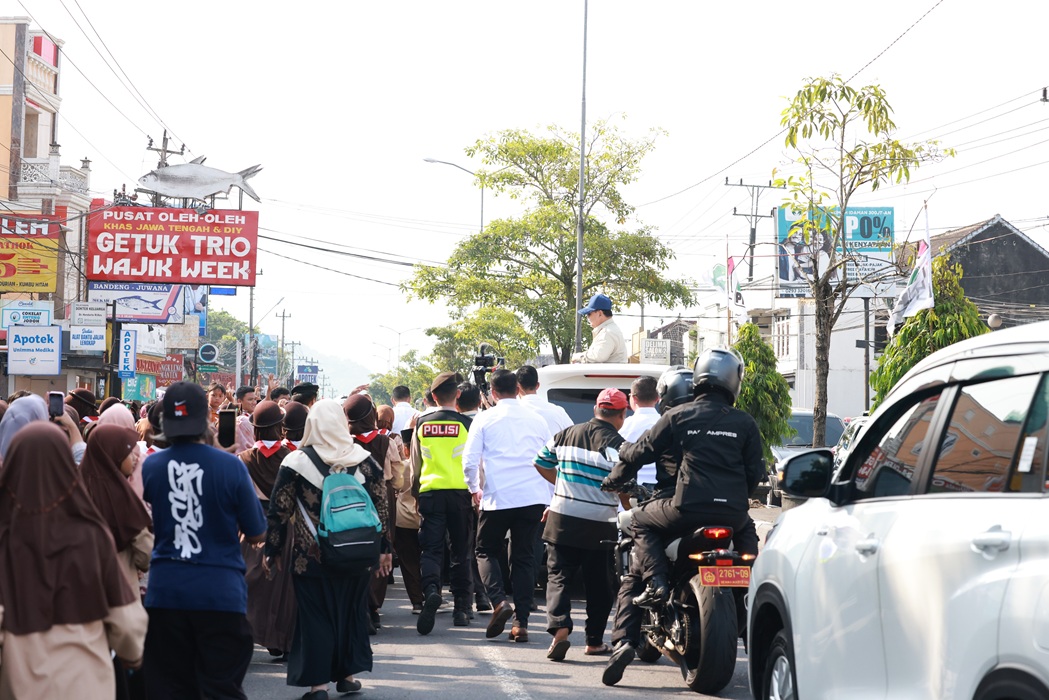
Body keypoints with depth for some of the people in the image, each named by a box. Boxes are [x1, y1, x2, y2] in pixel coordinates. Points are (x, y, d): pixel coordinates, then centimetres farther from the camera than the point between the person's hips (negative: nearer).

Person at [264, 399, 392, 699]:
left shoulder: (296, 463, -8)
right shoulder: (364, 460, -1)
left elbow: (279, 512, -5)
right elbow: (380, 507, 2)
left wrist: (273, 551, 5)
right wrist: (384, 549, 10)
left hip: (311, 557, -2)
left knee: (315, 615, 6)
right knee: (351, 611, 17)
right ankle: (348, 673, 24)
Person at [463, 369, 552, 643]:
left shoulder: (485, 419, 1)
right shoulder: (536, 420, 11)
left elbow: (469, 461, -3)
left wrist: (474, 489, 15)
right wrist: (549, 501, 23)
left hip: (498, 497, -3)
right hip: (533, 497, 3)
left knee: (486, 551, 13)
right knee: (524, 557, 8)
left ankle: (499, 601, -12)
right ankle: (521, 623, 2)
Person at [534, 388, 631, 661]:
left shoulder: (565, 435, 6)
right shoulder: (616, 443, -10)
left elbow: (541, 463, 15)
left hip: (562, 519, 3)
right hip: (599, 526, -3)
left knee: (558, 577, 5)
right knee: (599, 585, 12)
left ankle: (559, 626, -18)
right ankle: (594, 640, 19)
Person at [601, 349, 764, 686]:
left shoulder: (678, 416, 5)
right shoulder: (744, 423, 9)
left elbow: (640, 452, 10)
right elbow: (755, 472, 13)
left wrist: (615, 479, 29)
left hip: (687, 508, -2)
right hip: (733, 515, 2)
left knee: (642, 521, 24)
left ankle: (655, 581, -1)